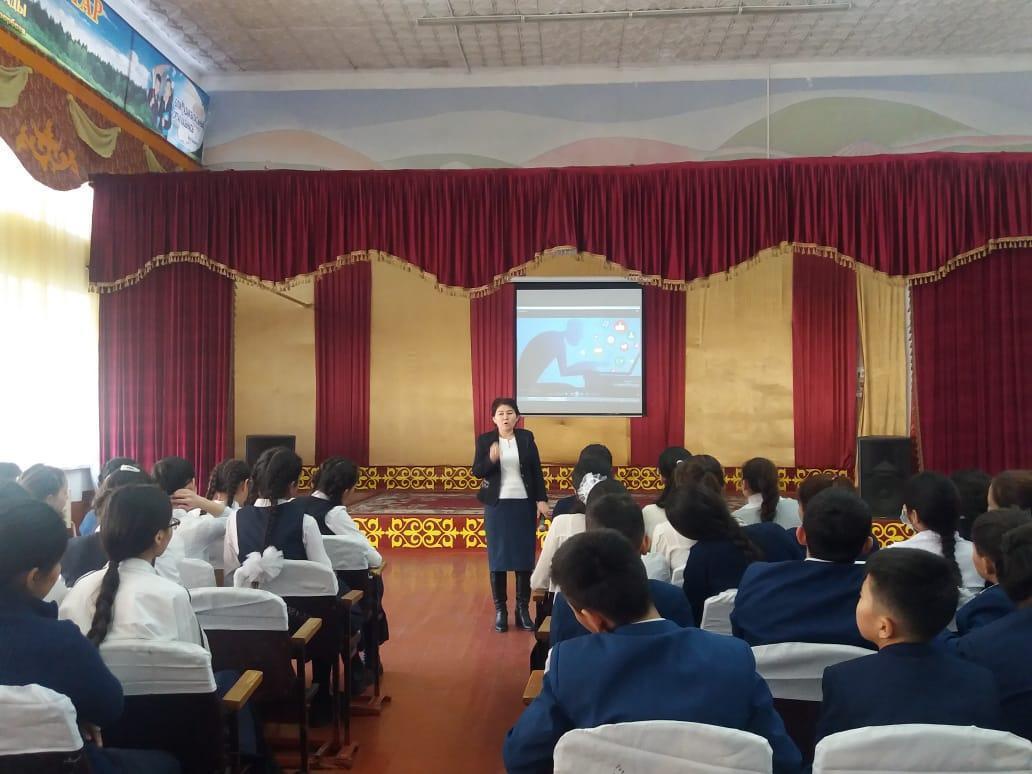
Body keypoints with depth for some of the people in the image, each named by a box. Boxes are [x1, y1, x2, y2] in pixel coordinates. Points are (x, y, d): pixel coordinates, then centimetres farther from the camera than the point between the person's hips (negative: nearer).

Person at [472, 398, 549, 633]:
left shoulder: (526, 438, 2)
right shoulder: (485, 440, -1)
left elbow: (537, 470, 3)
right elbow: (476, 472, -5)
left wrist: (542, 500, -3)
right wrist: (491, 459, -24)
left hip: (524, 503, 1)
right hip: (497, 505, -1)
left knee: (525, 557, 4)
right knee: (497, 556, 3)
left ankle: (523, 608, 15)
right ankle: (500, 609, 14)